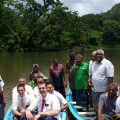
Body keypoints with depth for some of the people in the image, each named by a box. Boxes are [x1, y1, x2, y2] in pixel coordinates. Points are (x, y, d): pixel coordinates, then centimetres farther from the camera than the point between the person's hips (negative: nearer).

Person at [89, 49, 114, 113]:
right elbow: (91, 74, 21)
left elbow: (110, 77, -16)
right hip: (94, 89, 7)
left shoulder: (107, 64, -13)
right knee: (95, 106, 19)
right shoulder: (93, 64, 10)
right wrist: (90, 82, 5)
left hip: (103, 90, -7)